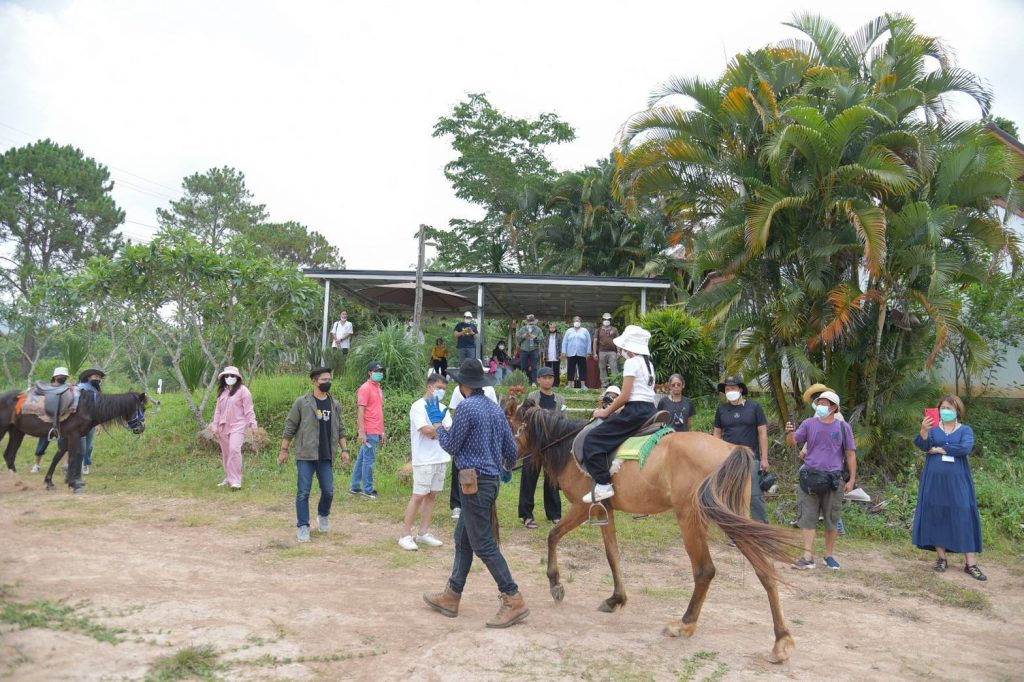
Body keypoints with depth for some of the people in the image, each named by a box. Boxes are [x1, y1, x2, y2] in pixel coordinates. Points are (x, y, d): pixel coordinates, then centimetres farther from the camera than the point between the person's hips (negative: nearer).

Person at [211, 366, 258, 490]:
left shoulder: (243, 390, -3)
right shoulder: (222, 392, 15)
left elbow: (248, 410, -6)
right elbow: (218, 410, 17)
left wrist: (252, 424, -12)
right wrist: (215, 426, 13)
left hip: (237, 426, -6)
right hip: (223, 427, 6)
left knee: (234, 449, -20)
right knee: (225, 453, 11)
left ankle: (236, 481, -18)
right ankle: (228, 478, 24)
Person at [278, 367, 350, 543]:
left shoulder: (335, 405, 8)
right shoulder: (302, 402, -3)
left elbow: (340, 429, 13)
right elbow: (290, 427, 0)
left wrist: (344, 450, 5)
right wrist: (284, 450, -1)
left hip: (326, 456, 3)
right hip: (305, 455, -3)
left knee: (328, 491, 6)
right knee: (303, 492, -1)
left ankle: (323, 516, 33)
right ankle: (303, 527, 9)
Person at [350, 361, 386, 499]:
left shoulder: (378, 389, 17)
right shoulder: (365, 388, -9)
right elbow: (360, 411, -14)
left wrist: (383, 432, 20)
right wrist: (361, 432, -19)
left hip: (376, 431, 9)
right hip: (369, 432, -9)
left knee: (362, 459, 13)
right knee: (369, 459, -4)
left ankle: (355, 487, 20)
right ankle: (367, 490, 2)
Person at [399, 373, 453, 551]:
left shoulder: (442, 408, 12)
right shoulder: (418, 407, -8)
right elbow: (426, 430, -19)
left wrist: (434, 431, -11)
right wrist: (441, 429, -4)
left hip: (441, 458, 7)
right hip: (424, 460, -7)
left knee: (432, 495, 9)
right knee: (418, 496, -5)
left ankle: (423, 533, 17)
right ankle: (406, 535, 1)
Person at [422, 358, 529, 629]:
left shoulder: (467, 407, -15)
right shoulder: (496, 409, 10)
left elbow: (451, 446, -7)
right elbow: (511, 448, 13)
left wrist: (437, 422, 8)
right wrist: (507, 468, 34)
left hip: (475, 482, -9)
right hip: (492, 480, 9)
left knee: (483, 544, -4)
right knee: (463, 539, 17)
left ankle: (514, 601, -1)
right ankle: (451, 596, 25)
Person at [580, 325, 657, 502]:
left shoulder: (631, 363, -8)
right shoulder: (648, 364, 18)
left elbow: (625, 396, -13)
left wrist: (606, 412, -1)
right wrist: (614, 411, 16)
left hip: (635, 411, -10)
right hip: (650, 411, 10)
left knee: (592, 439, -8)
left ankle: (603, 485, -16)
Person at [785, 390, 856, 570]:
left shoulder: (843, 427, 3)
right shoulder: (809, 424, 5)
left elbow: (851, 454, 5)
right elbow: (792, 443, 0)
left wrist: (852, 479, 1)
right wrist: (790, 432, -22)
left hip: (833, 479, 0)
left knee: (832, 520, 9)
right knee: (808, 518, -2)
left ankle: (829, 555, 24)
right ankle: (808, 557, -1)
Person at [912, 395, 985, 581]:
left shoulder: (966, 430, 5)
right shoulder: (933, 428, 7)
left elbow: (965, 448, -15)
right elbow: (924, 445, -13)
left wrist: (939, 449, -9)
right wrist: (923, 431, -33)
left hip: (958, 481, -1)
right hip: (935, 480, 1)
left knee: (964, 518, -4)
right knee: (936, 517, 3)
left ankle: (971, 564, -2)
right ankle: (941, 558, 13)